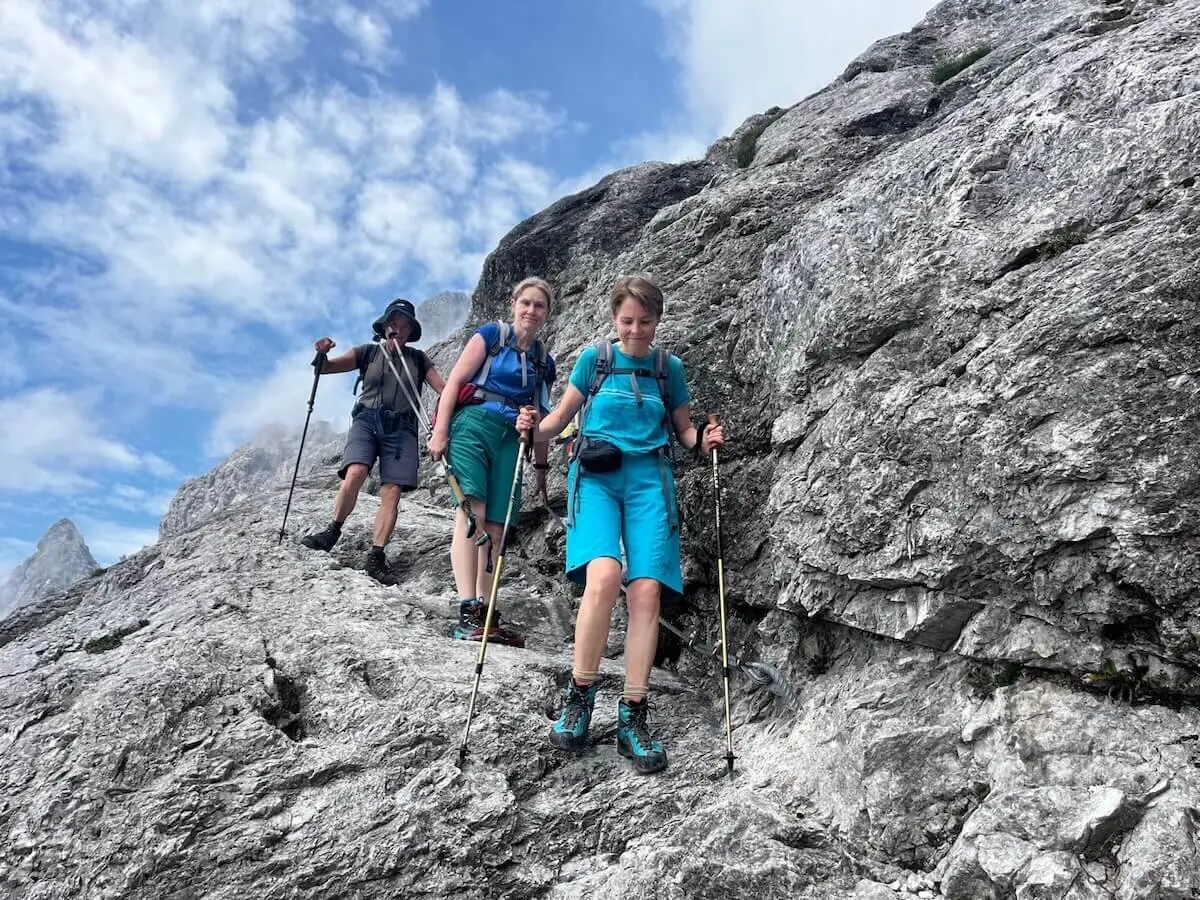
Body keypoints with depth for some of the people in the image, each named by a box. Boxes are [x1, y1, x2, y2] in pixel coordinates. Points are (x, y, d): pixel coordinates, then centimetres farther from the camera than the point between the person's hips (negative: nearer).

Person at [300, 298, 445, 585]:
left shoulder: (418, 359, 16)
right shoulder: (368, 352, 13)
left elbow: (443, 388, 6)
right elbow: (326, 367, 7)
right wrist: (321, 354, -16)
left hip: (401, 428, 1)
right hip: (367, 420, -1)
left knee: (392, 494, -11)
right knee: (355, 474, -26)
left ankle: (376, 558, -10)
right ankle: (333, 532, -8)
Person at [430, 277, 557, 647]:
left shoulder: (544, 361, 19)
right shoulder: (491, 335, 6)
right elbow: (454, 381, 0)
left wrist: (542, 466, 22)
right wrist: (440, 431, -9)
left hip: (511, 440, 5)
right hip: (474, 425, -5)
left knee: (495, 527, 2)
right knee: (472, 512, -19)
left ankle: (486, 615, 6)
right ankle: (467, 612, -25)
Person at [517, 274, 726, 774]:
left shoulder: (669, 368, 11)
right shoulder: (594, 358, 8)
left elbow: (684, 429, 18)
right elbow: (560, 417, 12)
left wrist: (704, 442, -3)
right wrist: (533, 428, -8)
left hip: (649, 479, 2)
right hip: (595, 475, -1)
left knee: (647, 590, -14)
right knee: (604, 575, -26)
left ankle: (633, 717, -4)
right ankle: (579, 695, -9)